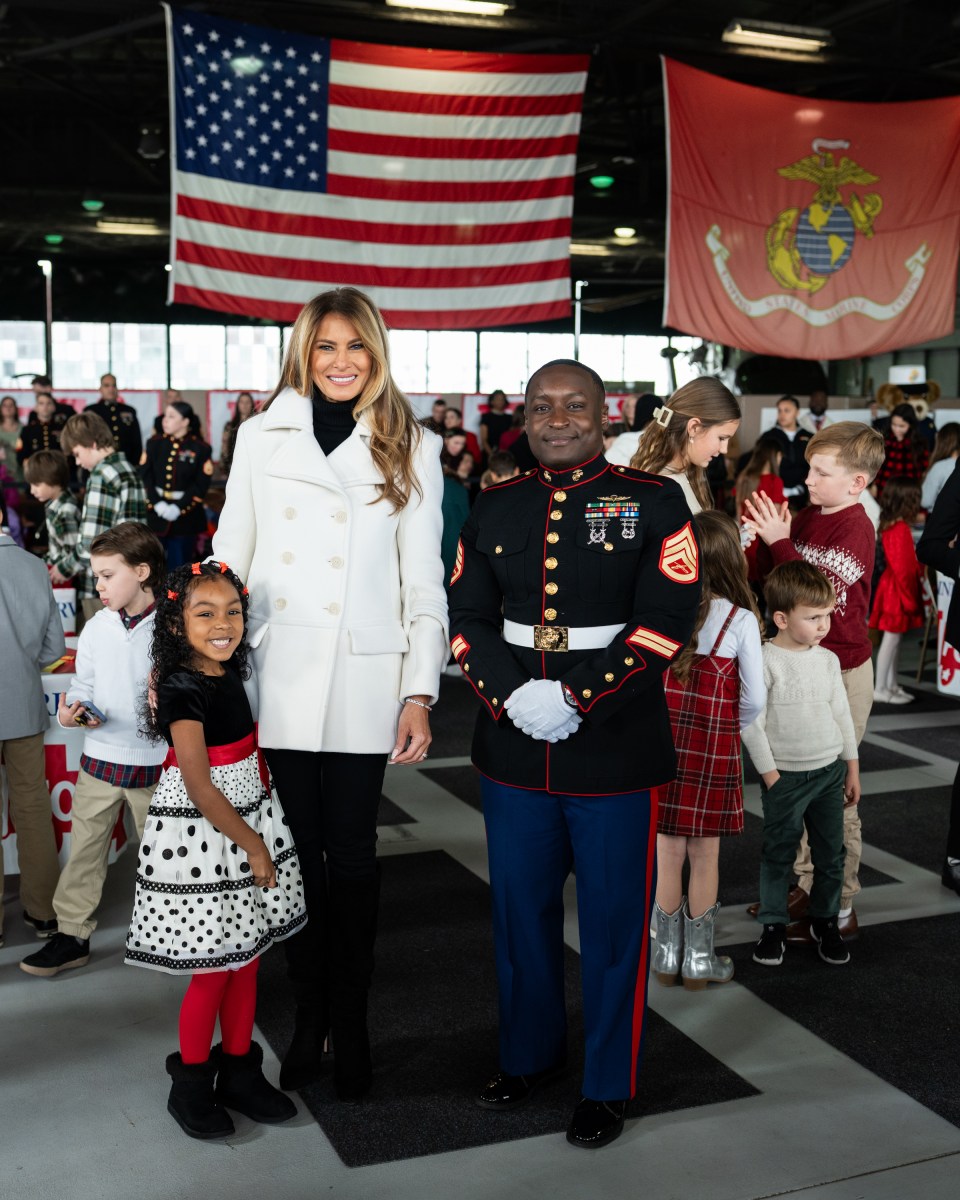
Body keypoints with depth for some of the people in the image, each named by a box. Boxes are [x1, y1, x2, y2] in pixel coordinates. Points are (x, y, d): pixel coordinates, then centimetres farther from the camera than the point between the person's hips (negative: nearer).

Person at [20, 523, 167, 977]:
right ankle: (72, 935, 21)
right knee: (84, 848, 8)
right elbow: (83, 684, 7)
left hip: (154, 763, -3)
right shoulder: (96, 629, 1)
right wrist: (71, 710, -12)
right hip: (100, 758, 3)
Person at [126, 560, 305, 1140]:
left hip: (248, 824, 7)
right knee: (214, 971, 3)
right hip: (201, 837, -7)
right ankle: (191, 1087, 22)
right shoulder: (182, 690, -17)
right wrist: (252, 845, -13)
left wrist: (259, 839, 15)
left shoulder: (230, 676, 5)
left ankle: (240, 1074, 29)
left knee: (247, 958, 14)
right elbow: (200, 788, -20)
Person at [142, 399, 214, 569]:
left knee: (179, 567, 4)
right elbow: (145, 477, 0)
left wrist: (179, 507, -17)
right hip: (156, 515, 2)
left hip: (185, 518, -2)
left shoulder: (201, 449, -2)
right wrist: (157, 503, -14)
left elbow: (201, 485, -8)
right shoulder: (154, 444, 7)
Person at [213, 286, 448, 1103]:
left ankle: (351, 1021, 20)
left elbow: (424, 582, 2)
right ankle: (308, 1015, 22)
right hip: (279, 675, 1)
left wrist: (420, 693, -4)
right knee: (297, 847, 8)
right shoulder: (263, 436, 6)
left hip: (364, 681, -1)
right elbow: (229, 559, 8)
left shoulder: (411, 448, 4)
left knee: (351, 851, 6)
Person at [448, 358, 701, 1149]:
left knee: (614, 922, 7)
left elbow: (666, 620, -11)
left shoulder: (654, 503, -4)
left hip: (617, 752, -3)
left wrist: (577, 698, -18)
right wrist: (512, 693, -12)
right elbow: (466, 617, 5)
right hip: (514, 752, 4)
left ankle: (609, 1086, 25)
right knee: (521, 909, 16)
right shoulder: (495, 508, 8)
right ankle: (529, 1055, 37)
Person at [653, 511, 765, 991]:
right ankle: (699, 960, 21)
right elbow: (754, 700, -7)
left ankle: (667, 956, 24)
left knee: (668, 855, 12)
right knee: (704, 858, 10)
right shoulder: (740, 620, -11)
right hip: (713, 752, -2)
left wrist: (668, 722, 10)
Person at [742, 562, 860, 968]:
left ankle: (825, 921, 27)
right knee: (778, 853, 5)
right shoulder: (765, 661, -14)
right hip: (785, 777, -5)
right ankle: (773, 925, 19)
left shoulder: (828, 660, 4)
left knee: (831, 852, 11)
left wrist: (852, 767, 13)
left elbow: (842, 713, 12)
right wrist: (770, 774, -11)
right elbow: (751, 722, -13)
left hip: (830, 771, 5)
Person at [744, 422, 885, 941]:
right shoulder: (807, 516, 5)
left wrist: (779, 541, -24)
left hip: (842, 672, -8)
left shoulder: (854, 530, -18)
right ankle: (807, 884, 32)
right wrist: (771, 539, -5)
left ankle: (838, 908, 12)